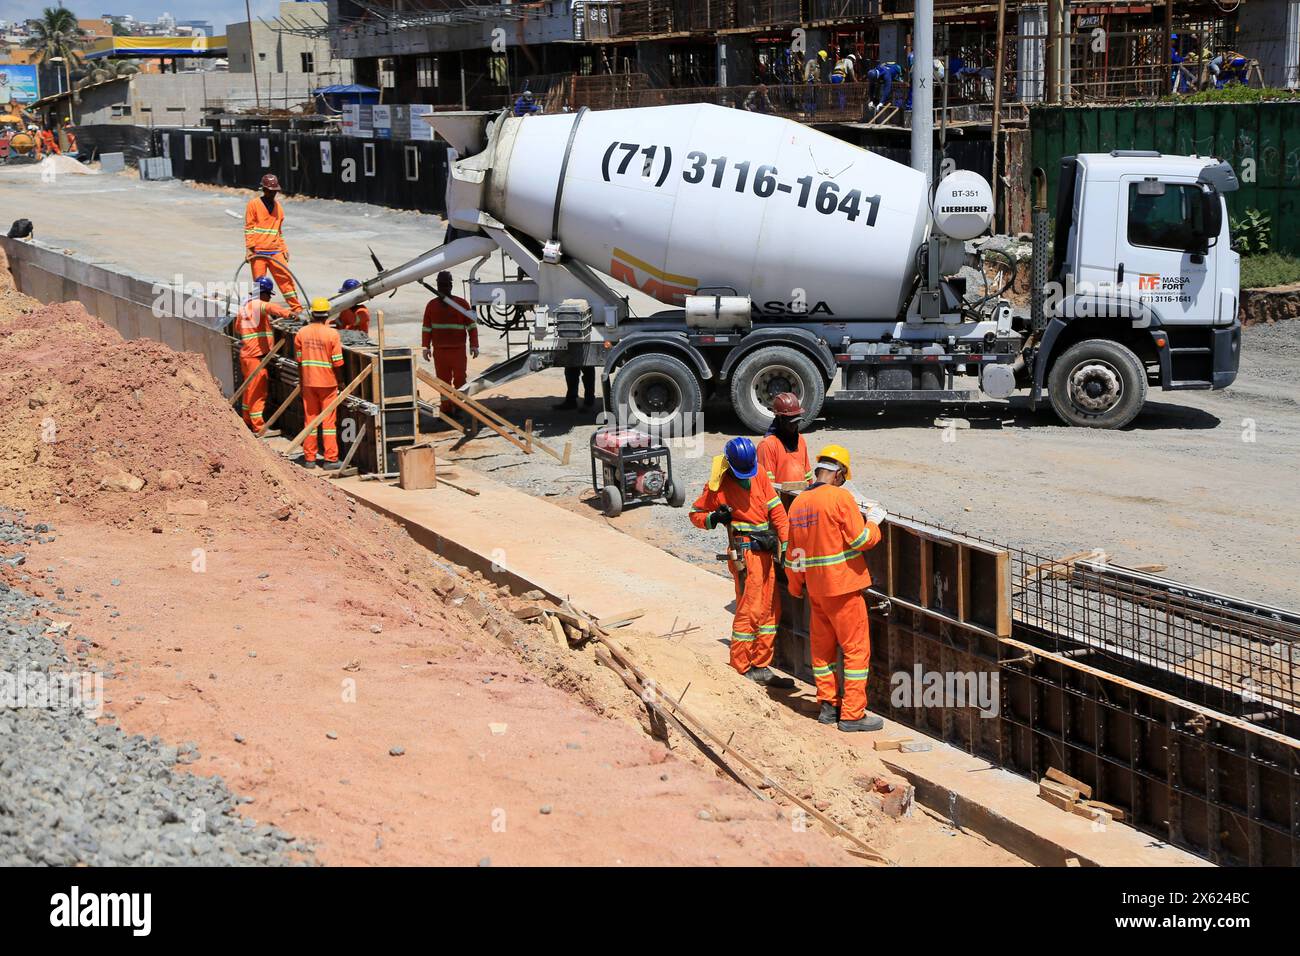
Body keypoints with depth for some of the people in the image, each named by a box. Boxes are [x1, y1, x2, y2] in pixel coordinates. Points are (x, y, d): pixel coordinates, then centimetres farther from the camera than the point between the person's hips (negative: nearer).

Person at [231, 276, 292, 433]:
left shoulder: (244, 306, 15)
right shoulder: (257, 305, -13)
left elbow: (238, 328, 29)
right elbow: (271, 308, -36)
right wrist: (286, 313, -49)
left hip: (246, 354, 10)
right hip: (256, 355, -10)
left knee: (249, 390, 20)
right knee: (258, 392, -6)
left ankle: (247, 422, 31)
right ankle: (258, 428, -4)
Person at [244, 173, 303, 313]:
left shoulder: (278, 205, 14)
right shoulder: (254, 204, -1)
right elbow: (249, 227, -3)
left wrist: (284, 248, 18)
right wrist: (249, 248, -10)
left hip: (276, 251, 4)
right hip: (258, 252, -4)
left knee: (286, 278, -2)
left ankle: (297, 308, 1)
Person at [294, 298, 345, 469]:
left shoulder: (301, 333, -2)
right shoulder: (332, 334, -12)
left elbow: (299, 360, 4)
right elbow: (337, 362, -11)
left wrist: (301, 381, 14)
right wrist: (338, 381, 3)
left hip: (308, 382, 3)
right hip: (328, 382, -3)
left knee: (309, 419, 11)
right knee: (329, 421, 3)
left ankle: (309, 458, 13)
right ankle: (330, 459, 4)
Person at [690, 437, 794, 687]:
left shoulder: (759, 475, 5)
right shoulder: (719, 485, -7)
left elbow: (776, 509, 4)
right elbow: (695, 514, 3)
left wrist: (786, 542, -3)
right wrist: (714, 518, -17)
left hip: (767, 550, 7)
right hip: (745, 552, -7)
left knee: (771, 610, 11)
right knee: (750, 610, -9)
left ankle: (760, 666, 20)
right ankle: (741, 671, -2)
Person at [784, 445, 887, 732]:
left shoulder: (798, 503, 7)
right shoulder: (840, 496, -15)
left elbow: (793, 551, 15)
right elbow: (860, 539, -16)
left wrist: (795, 585, 27)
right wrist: (874, 521, 3)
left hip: (815, 587, 7)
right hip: (843, 585, -7)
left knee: (822, 647, 17)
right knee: (856, 649, 0)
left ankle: (828, 705, 23)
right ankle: (852, 714, -1)